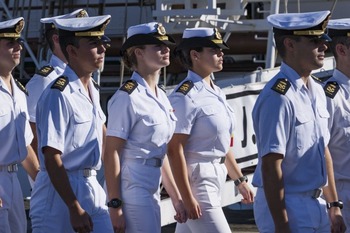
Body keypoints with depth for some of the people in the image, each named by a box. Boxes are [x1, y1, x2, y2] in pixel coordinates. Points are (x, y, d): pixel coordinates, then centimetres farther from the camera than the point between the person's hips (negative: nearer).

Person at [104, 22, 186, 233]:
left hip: (151, 190, 9)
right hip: (132, 187, -9)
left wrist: (176, 197, 21)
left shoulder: (161, 97, 14)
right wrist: (115, 205, -18)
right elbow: (111, 154, -15)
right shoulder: (128, 97, -12)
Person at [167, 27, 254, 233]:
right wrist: (187, 198, -22)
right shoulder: (186, 96, -16)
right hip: (196, 177, -9)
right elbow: (175, 150, -19)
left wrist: (240, 180, 22)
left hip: (216, 175, 9)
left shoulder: (216, 92, 12)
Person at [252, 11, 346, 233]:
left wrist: (334, 206, 18)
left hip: (315, 205, 9)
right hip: (287, 207, -9)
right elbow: (271, 166, -20)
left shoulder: (317, 91, 11)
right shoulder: (278, 97, -17)